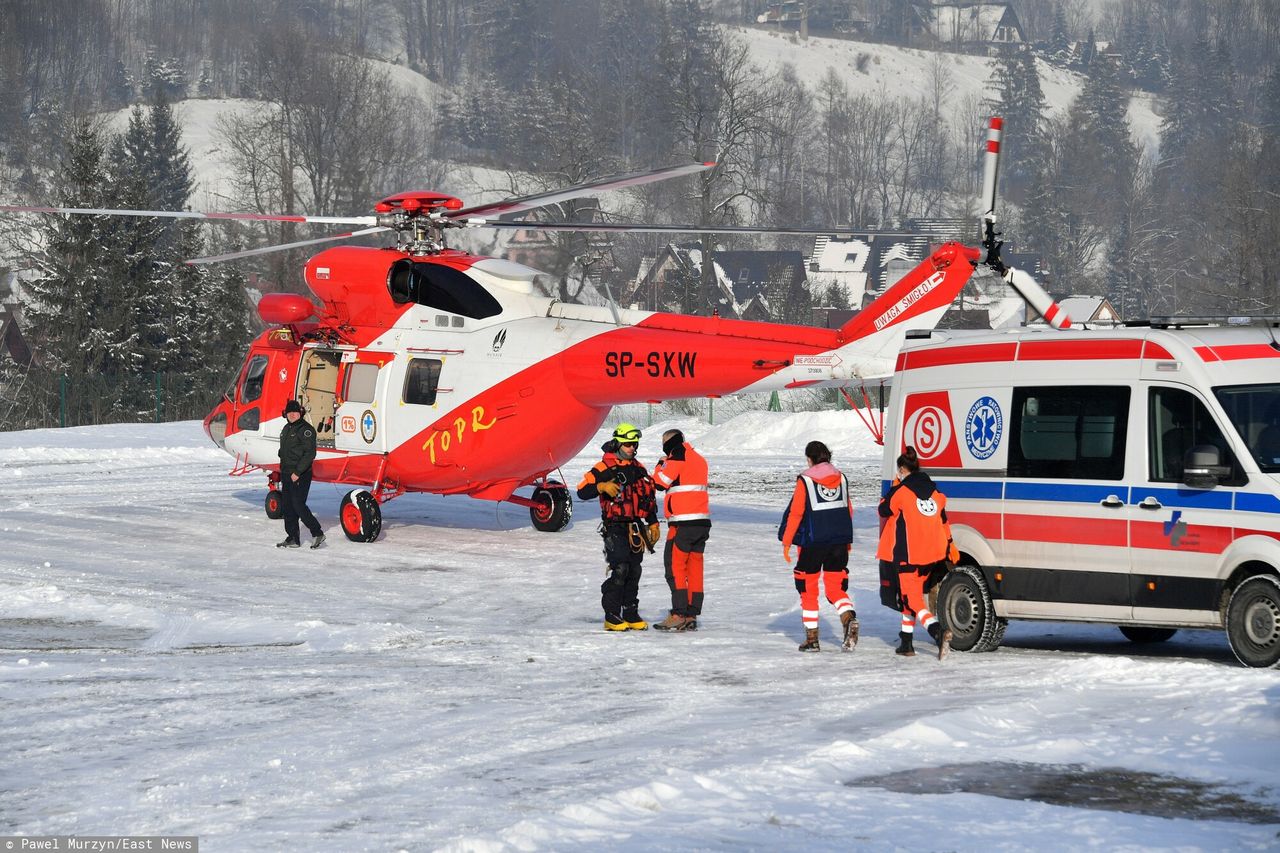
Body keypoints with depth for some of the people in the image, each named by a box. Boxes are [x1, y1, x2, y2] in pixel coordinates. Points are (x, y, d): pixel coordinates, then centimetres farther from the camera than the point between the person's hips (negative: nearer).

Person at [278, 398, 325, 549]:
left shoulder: (305, 429, -11)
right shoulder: (287, 429, 17)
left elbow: (310, 454, -18)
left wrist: (297, 472, -21)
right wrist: (283, 472, 18)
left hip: (300, 476, -9)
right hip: (287, 474, 9)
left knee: (298, 505, -13)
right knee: (288, 507, 8)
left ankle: (317, 533, -3)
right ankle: (292, 538, 13)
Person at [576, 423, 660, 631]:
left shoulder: (638, 469, 15)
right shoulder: (604, 468, -6)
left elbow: (649, 498, 23)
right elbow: (582, 491, -11)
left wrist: (653, 523, 19)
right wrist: (602, 486, -27)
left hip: (635, 527, 6)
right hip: (615, 527, -6)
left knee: (634, 571, 7)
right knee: (620, 569, -16)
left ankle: (631, 614, 15)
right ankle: (612, 616, -12)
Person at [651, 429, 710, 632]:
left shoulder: (678, 455, -7)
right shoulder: (699, 459, 18)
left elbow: (660, 482, -7)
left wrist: (660, 464, 9)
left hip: (683, 523, -8)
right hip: (702, 521, 8)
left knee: (675, 566, -6)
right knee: (694, 568, 8)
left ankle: (678, 615, -12)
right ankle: (692, 616, 7)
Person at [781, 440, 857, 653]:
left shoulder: (805, 481, -7)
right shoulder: (841, 478, 7)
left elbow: (795, 513, -7)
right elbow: (849, 510, 13)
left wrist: (786, 541, 1)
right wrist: (848, 540, 24)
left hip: (813, 542, -4)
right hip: (839, 541, 4)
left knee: (808, 589, 9)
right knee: (836, 587, 8)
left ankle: (812, 638, 9)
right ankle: (849, 618, -21)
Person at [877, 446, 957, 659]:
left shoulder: (901, 490, -11)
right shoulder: (933, 490, 8)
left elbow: (884, 510, 4)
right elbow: (943, 519, 14)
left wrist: (893, 486, 15)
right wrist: (949, 545, 23)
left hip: (907, 555, -7)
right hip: (932, 553, 7)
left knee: (912, 599, -8)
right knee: (913, 595, 19)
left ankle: (938, 632, -31)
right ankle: (906, 642, 23)